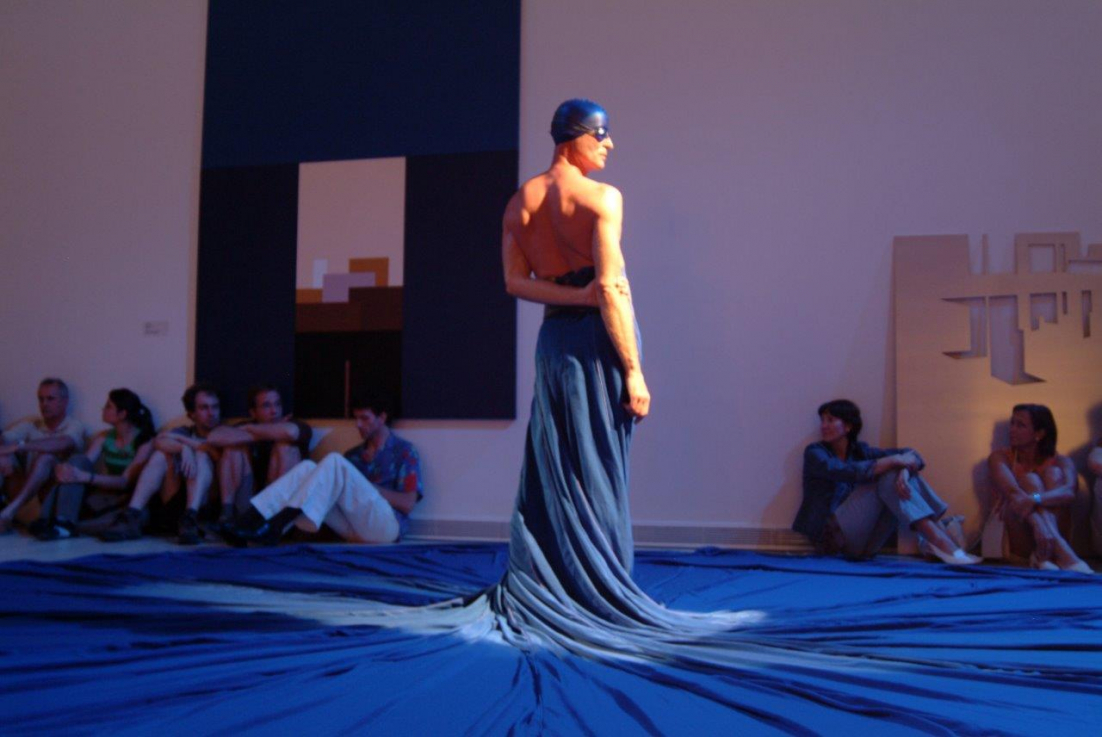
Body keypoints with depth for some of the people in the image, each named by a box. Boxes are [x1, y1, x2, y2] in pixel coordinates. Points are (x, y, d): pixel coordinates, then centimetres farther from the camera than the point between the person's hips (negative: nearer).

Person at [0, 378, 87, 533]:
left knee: (47, 456, -30)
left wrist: (20, 446, -33)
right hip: (26, 488, 5)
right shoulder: (30, 425, 14)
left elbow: (63, 443, -24)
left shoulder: (74, 426, 0)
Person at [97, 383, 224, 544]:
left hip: (207, 502, -2)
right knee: (162, 453, -15)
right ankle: (131, 517, -30)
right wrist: (184, 448, -26)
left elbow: (222, 455, -11)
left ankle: (190, 518, -43)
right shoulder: (183, 432, 18)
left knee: (201, 455, -21)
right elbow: (158, 441, -6)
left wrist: (182, 440, -6)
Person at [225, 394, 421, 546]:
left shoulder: (403, 450, 6)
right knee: (308, 467, -14)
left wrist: (367, 487, -8)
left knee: (335, 461, -24)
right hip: (354, 528, 6)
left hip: (386, 526, -5)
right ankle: (252, 519, -32)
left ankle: (279, 524, -38)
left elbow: (407, 503, -4)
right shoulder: (354, 455, 25)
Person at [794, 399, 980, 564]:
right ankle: (938, 539, -34)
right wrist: (892, 461, -23)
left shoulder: (859, 451, 13)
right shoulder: (815, 453, 0)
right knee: (887, 479, -20)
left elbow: (910, 455, 0)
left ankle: (942, 534, -22)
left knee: (899, 475, -8)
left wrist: (904, 471, -22)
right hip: (833, 536, -5)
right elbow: (848, 472, -21)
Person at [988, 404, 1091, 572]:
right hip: (1019, 544, -1)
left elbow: (1069, 493, -20)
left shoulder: (1061, 462, 4)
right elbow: (1013, 493, -21)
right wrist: (1038, 524, -40)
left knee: (1053, 473, -15)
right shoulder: (1000, 457, 1)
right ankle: (1065, 555, -45)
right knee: (1030, 480, -22)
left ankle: (1044, 554, -36)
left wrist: (1035, 500, -42)